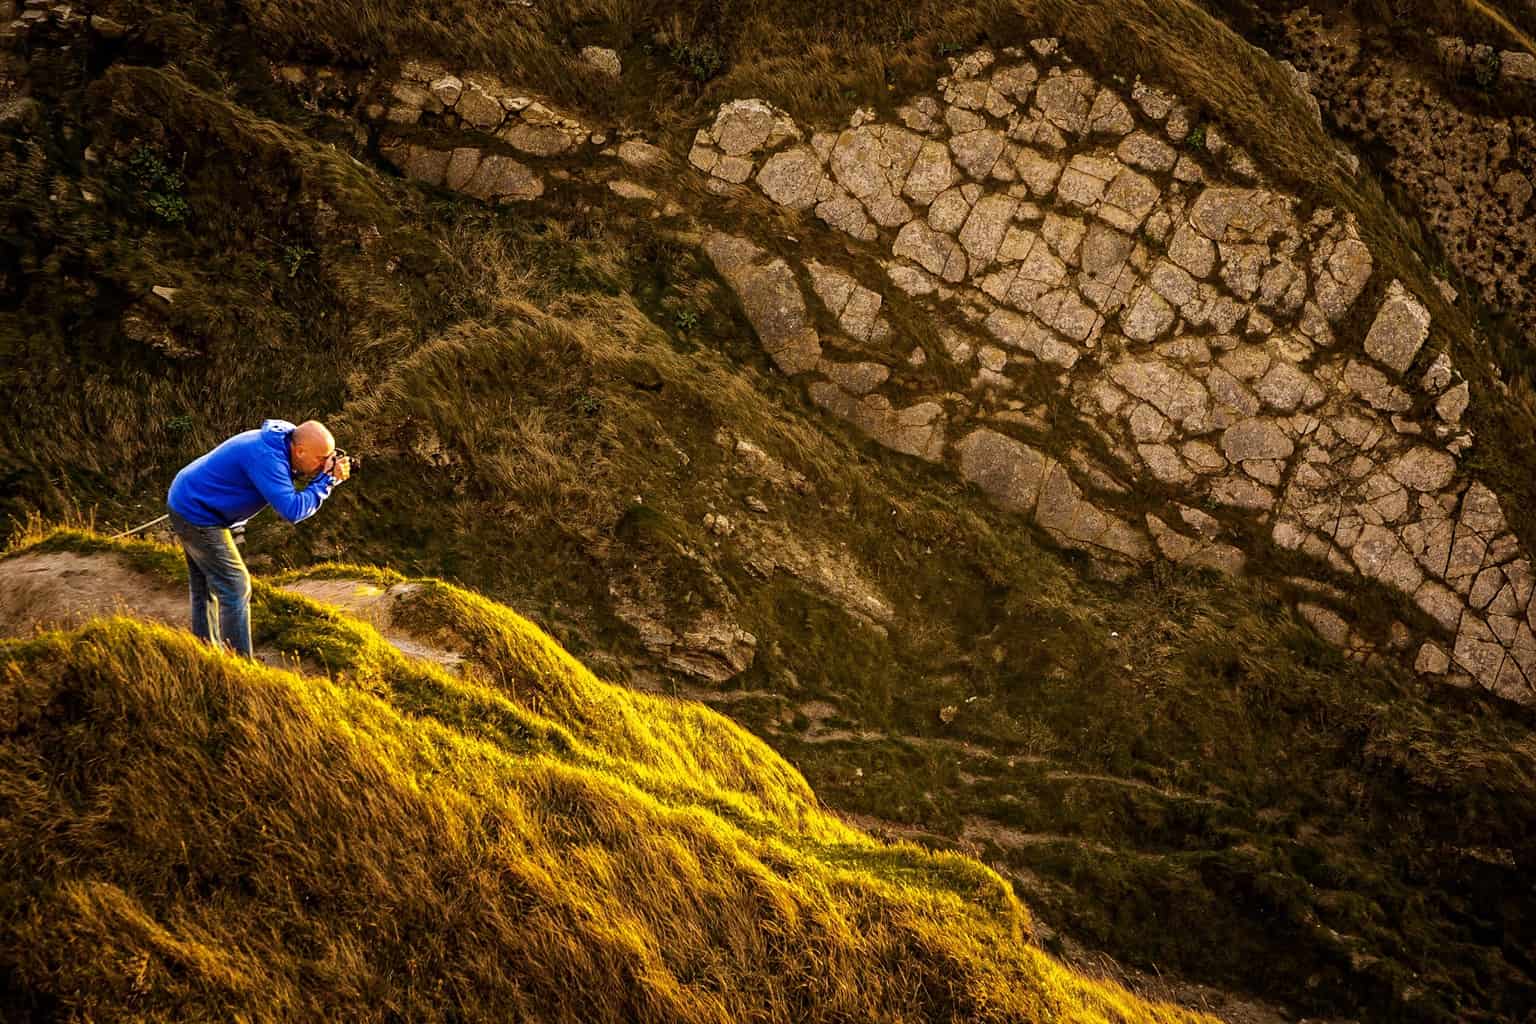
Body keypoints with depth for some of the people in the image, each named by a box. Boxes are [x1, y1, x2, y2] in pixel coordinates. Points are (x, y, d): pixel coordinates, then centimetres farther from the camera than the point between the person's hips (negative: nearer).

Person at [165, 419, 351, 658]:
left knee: (204, 590, 17)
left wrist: (331, 475, -11)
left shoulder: (281, 439, -3)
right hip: (197, 515, -10)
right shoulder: (266, 457, -30)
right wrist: (326, 480, -26)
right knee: (235, 587, -8)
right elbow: (292, 510, -35)